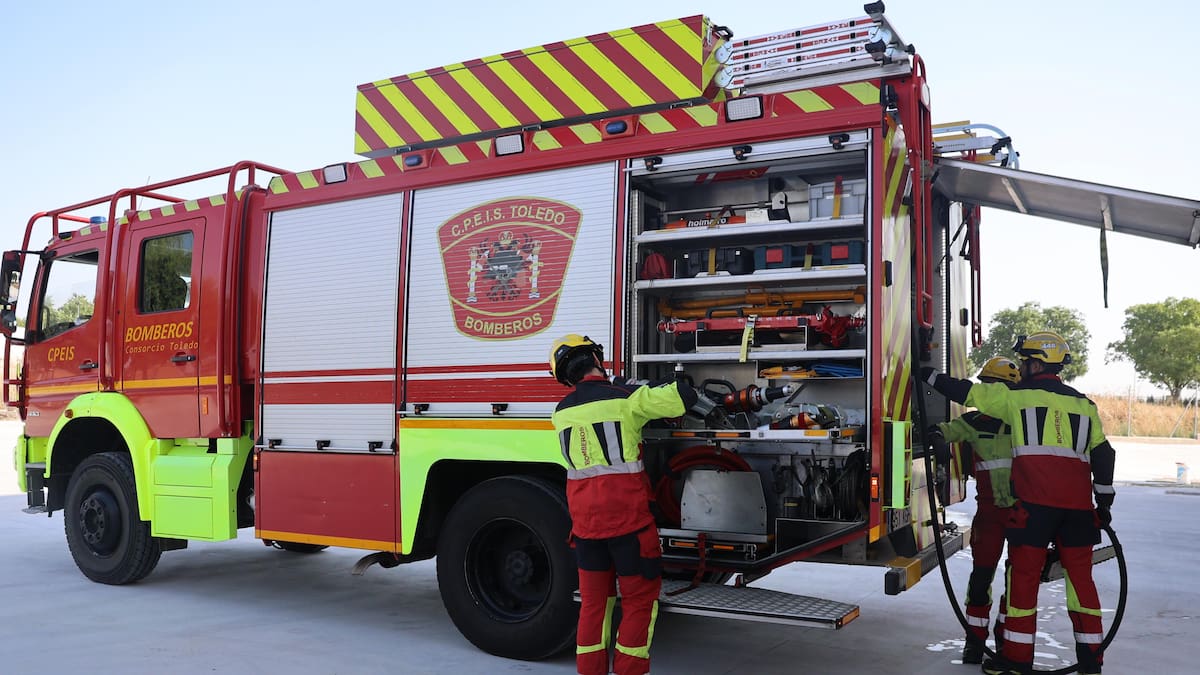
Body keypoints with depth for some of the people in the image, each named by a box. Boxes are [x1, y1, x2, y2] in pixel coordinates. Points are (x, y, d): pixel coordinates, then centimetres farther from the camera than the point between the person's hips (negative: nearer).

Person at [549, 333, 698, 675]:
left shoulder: (561, 412, 9)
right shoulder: (625, 397, -8)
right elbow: (685, 397, -11)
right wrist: (670, 387, 10)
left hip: (584, 518, 5)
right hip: (626, 517, -5)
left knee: (594, 600, 15)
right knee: (640, 598, 7)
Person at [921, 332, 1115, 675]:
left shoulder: (1016, 396, 3)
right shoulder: (1083, 404, 17)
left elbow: (965, 392, 5)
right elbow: (1103, 453, 16)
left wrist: (926, 374, 17)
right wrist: (1104, 502, 22)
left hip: (1035, 502, -5)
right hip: (1078, 504, 5)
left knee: (1024, 575, 1)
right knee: (1080, 576, 13)